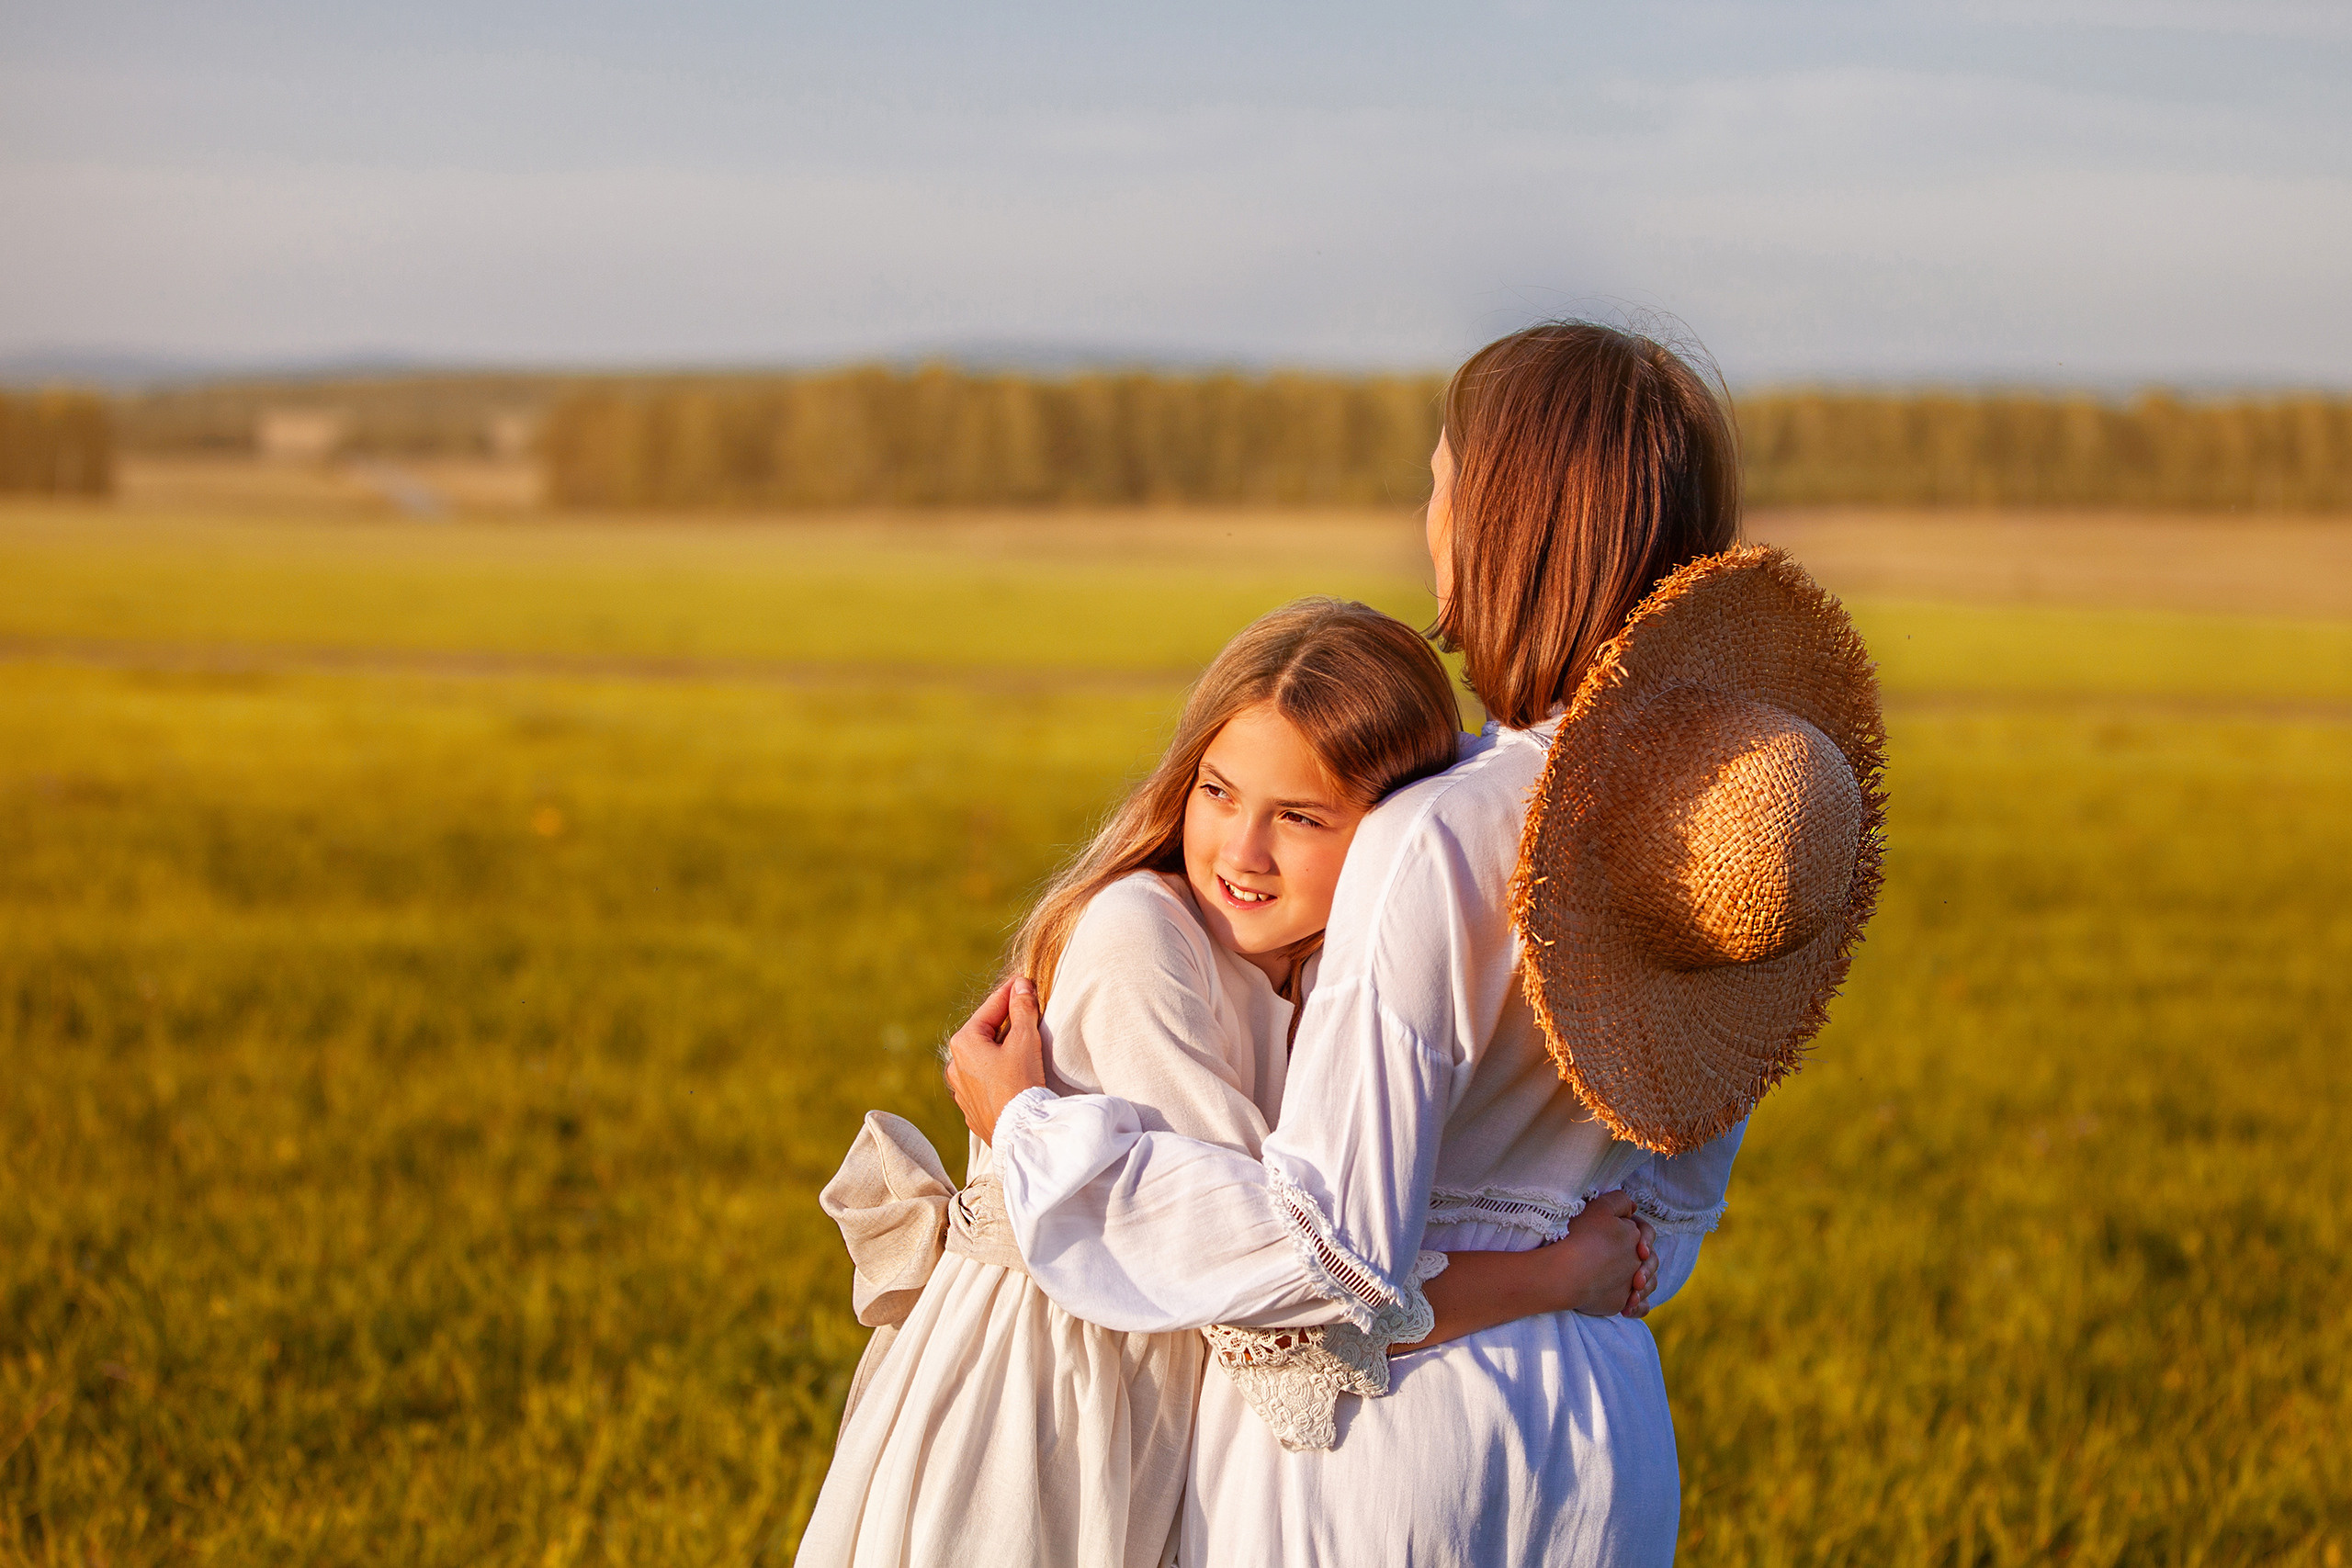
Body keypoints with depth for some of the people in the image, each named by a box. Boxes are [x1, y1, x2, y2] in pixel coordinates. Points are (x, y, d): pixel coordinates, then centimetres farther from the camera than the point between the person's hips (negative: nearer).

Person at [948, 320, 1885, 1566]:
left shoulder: (1439, 842, -23)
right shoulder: (1695, 798, -1)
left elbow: (1332, 1250, -22)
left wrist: (1034, 1127, -13)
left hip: (1376, 1439, -6)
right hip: (1604, 1443, 7)